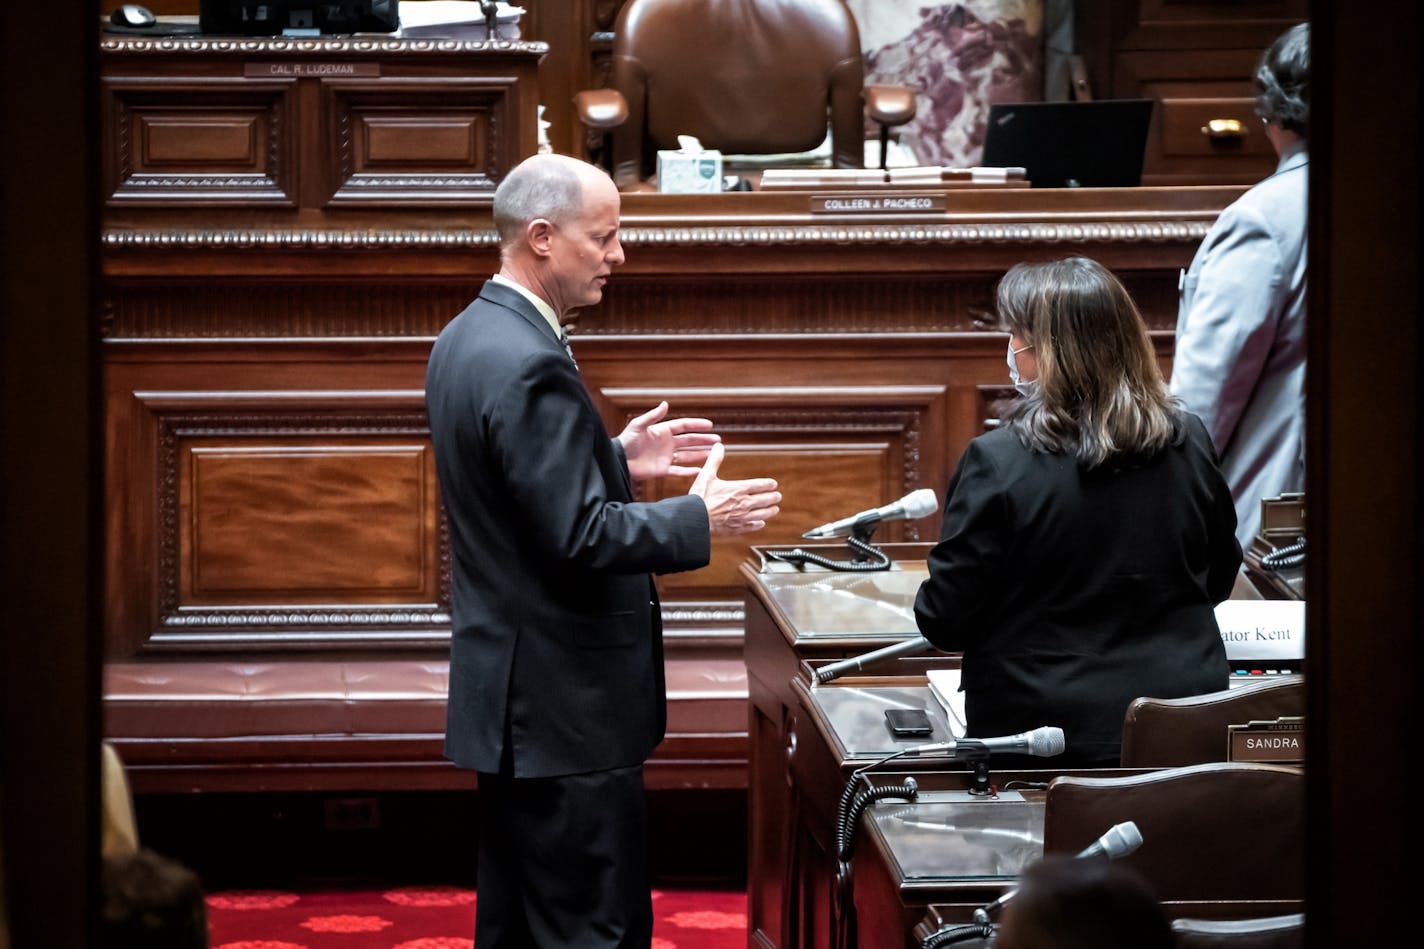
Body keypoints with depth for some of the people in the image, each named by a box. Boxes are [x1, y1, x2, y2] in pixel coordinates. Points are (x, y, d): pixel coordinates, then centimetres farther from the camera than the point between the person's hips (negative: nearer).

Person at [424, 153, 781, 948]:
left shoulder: (468, 338, 10)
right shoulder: (528, 364, -22)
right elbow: (579, 537, -24)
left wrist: (619, 460, 14)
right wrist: (699, 519, -14)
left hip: (510, 692, 11)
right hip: (564, 701, -11)